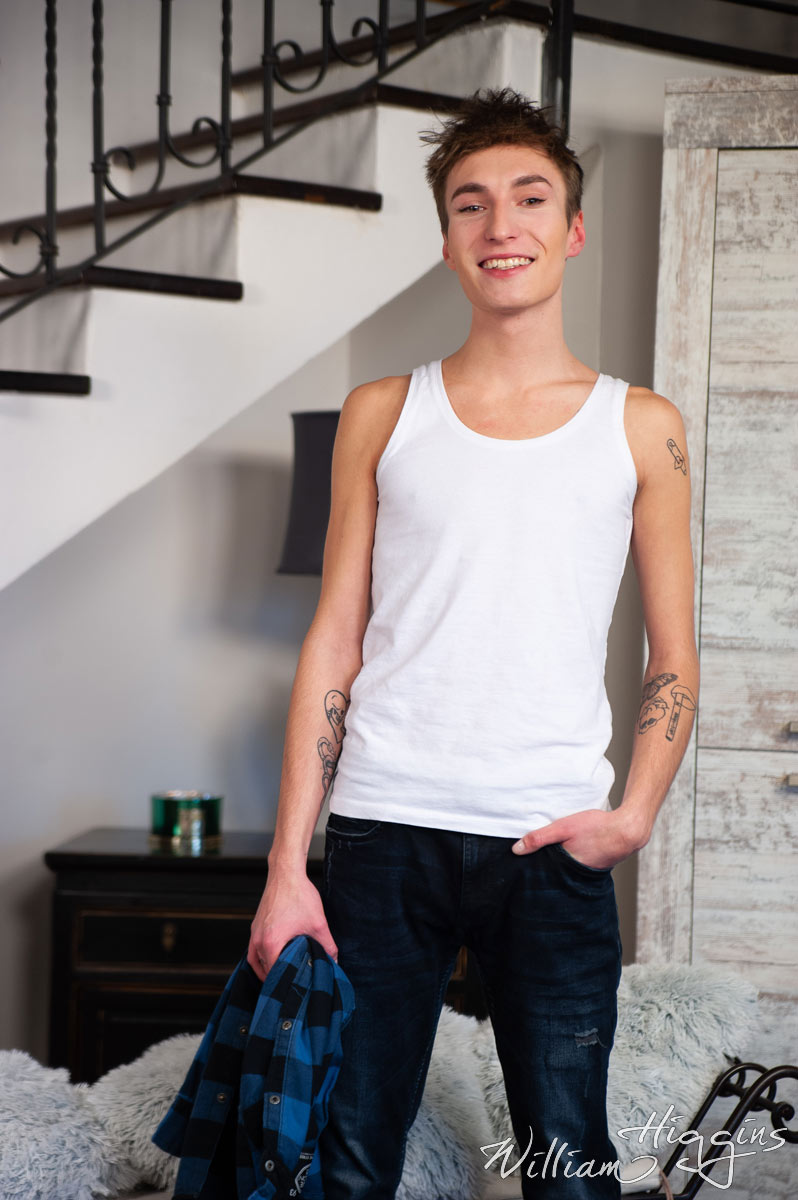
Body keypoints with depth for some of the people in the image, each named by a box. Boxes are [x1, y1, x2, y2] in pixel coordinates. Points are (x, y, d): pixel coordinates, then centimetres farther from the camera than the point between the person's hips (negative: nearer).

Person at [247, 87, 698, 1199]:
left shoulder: (641, 428, 7)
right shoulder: (383, 415, 7)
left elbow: (673, 657, 10)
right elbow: (334, 639, 6)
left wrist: (636, 812, -6)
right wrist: (288, 864, 1)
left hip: (553, 843, 0)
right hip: (384, 830, 1)